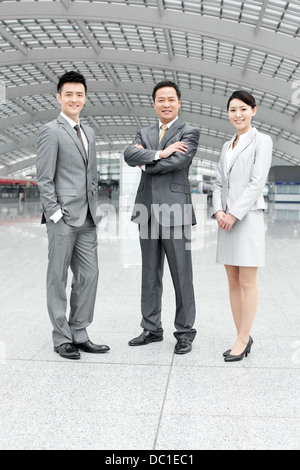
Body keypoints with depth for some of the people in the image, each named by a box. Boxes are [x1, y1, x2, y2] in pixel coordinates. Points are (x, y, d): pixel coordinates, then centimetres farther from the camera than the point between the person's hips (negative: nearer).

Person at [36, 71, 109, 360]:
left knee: (88, 276, 8)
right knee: (58, 279, 3)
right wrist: (56, 214, -15)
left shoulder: (88, 133, 17)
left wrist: (94, 210, 14)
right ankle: (62, 338, 12)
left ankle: (79, 335, 18)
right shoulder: (51, 131, -5)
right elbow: (44, 179, -10)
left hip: (87, 220, 7)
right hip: (63, 219, -7)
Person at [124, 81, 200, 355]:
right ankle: (152, 329, 22)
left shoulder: (189, 132, 2)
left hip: (175, 212, -5)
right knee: (150, 274, 11)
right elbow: (129, 156, -3)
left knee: (182, 276, 1)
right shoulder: (145, 134, 16)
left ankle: (185, 332, 12)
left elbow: (178, 161, -16)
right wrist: (160, 153, -16)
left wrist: (145, 162, -3)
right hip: (147, 211, 5)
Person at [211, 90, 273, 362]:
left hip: (248, 216, -7)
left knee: (248, 282, -3)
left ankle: (243, 341, 4)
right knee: (233, 282, 8)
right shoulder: (227, 146, 18)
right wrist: (218, 211, -3)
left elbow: (257, 183, -11)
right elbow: (219, 184, 14)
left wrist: (234, 214, -15)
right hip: (227, 219, 7)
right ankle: (244, 337, 17)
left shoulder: (262, 141, -1)